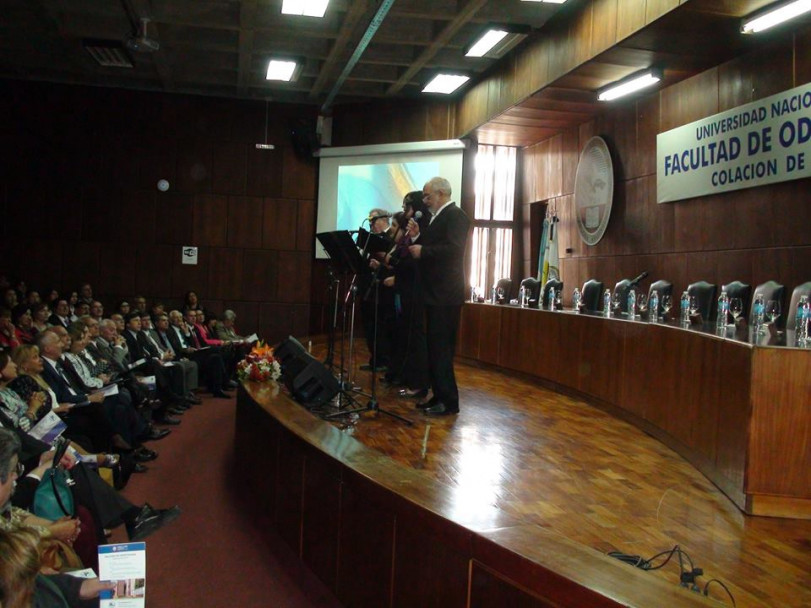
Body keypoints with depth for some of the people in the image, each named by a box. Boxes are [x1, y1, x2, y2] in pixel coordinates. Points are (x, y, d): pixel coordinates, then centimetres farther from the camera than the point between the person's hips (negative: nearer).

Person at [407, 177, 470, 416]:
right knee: (434, 348, 13)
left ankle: (449, 402, 0)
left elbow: (454, 248, -24)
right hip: (435, 294, 10)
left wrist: (423, 250, -18)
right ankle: (438, 396, 21)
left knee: (442, 348, -7)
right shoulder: (438, 217, 18)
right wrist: (417, 237, 2)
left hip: (445, 296, -10)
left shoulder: (455, 216, -10)